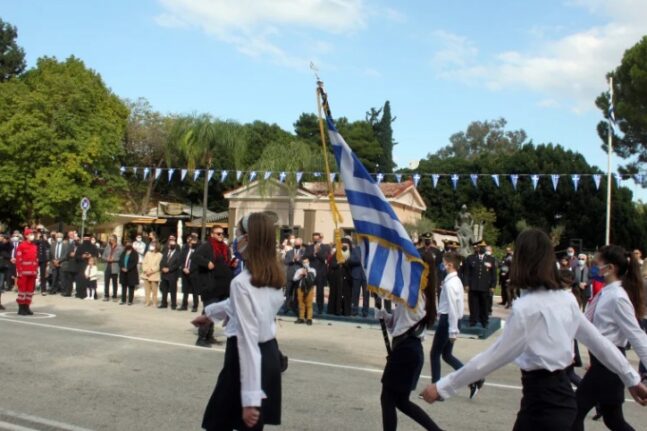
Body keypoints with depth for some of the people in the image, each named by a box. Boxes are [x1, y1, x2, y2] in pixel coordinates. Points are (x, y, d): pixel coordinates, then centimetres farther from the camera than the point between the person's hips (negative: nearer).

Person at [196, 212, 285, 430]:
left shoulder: (241, 282, -21)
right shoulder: (275, 276, 4)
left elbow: (247, 340, -24)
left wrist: (250, 399, -23)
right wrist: (210, 312, 38)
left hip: (246, 360, -7)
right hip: (269, 355, 8)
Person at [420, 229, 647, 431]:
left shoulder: (527, 306, -20)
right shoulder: (566, 298, 4)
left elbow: (494, 357, -20)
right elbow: (598, 341, 11)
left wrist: (442, 387, -14)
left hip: (543, 400, -8)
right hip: (561, 394, 8)